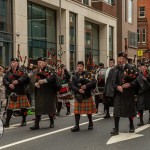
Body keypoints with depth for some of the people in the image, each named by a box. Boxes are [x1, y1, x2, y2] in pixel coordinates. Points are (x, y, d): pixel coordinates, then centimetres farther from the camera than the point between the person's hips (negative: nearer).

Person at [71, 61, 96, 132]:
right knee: (77, 111, -1)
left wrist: (86, 86, -23)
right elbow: (72, 86, -3)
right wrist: (78, 90, -21)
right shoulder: (74, 76, 6)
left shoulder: (87, 74, 0)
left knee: (89, 111, 9)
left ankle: (90, 123, 28)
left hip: (87, 96, -2)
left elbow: (94, 82, -11)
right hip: (78, 96, 2)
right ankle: (77, 126, 4)